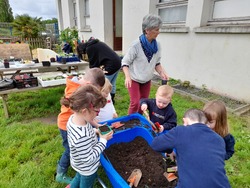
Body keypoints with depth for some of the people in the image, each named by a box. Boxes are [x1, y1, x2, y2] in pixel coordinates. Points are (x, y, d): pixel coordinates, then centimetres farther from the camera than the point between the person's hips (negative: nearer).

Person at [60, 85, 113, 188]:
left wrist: (94, 131, -10)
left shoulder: (73, 117, -20)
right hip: (88, 168, -7)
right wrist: (103, 140, -26)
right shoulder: (82, 137, -46)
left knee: (79, 177, 37)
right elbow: (89, 159, -31)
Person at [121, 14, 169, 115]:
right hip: (134, 79, -5)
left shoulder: (156, 45, -5)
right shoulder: (136, 45, -21)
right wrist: (127, 76, -30)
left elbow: (157, 63, 7)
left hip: (147, 80, 5)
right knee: (135, 103, -11)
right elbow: (125, 62, -15)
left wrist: (162, 73, -11)